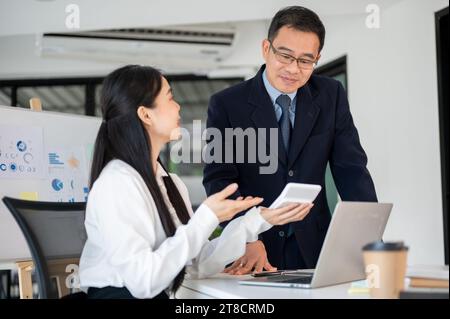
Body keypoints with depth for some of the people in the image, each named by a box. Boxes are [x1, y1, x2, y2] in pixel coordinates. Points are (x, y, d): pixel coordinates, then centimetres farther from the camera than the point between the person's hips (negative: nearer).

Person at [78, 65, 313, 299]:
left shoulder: (172, 183, 9)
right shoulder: (116, 183, -14)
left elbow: (199, 265, 4)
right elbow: (143, 281, -21)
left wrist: (257, 220, -1)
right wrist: (206, 218, -20)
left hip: (161, 294, 6)